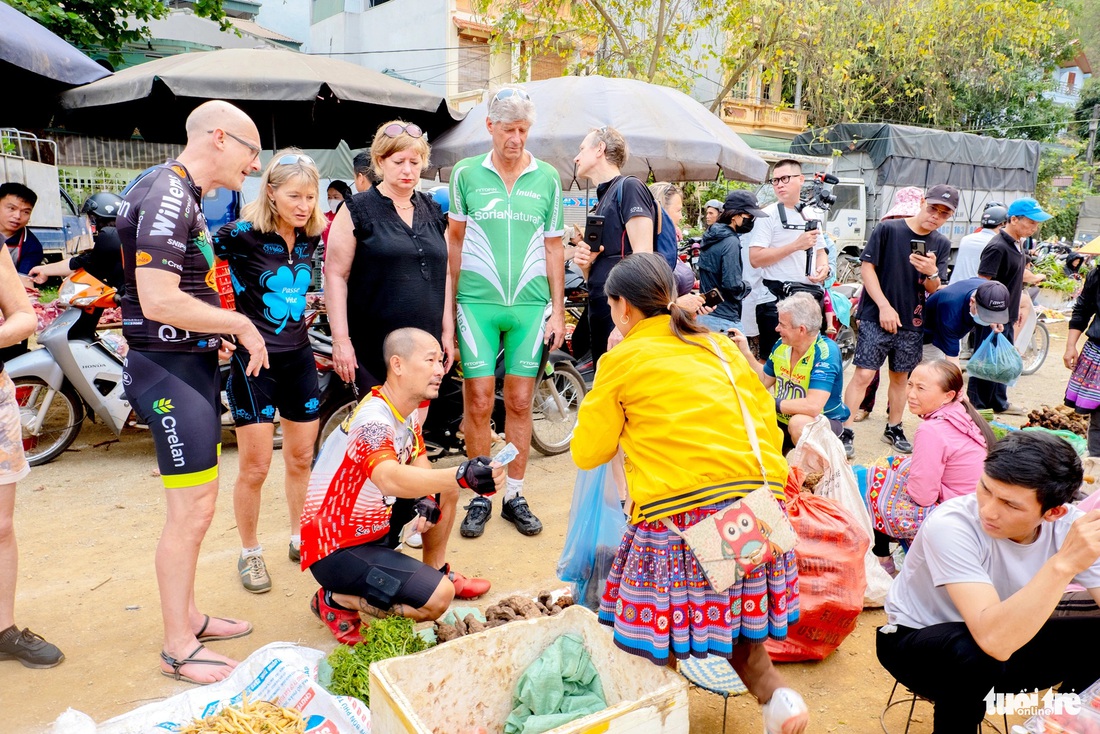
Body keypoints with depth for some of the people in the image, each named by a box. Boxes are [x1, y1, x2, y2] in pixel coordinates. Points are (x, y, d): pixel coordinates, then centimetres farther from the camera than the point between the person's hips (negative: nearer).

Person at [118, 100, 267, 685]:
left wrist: (218, 333, 12)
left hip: (191, 363, 11)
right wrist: (239, 324, -16)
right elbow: (159, 301, -26)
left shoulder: (183, 194, 15)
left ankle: (188, 616, 31)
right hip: (169, 369, -11)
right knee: (192, 507, -4)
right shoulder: (168, 194, -17)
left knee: (197, 502, 17)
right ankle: (178, 648, 10)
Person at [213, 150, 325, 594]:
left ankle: (301, 539, 32)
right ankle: (249, 554, 20)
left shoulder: (311, 237, 4)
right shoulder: (243, 235, -14)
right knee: (255, 466, 0)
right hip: (253, 359, -5)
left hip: (299, 356, 5)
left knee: (301, 459, 13)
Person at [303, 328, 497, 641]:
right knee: (437, 598, -19)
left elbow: (420, 462, 11)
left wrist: (428, 498, -12)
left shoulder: (408, 411, 2)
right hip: (338, 550, -9)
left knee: (446, 490, 9)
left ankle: (437, 571, 23)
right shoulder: (374, 418, -28)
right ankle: (336, 601, -2)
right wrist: (462, 475, -59)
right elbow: (389, 478, -47)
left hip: (372, 525, 9)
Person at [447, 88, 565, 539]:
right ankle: (481, 496, 15)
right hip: (477, 303, -1)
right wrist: (448, 307, 5)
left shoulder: (547, 177, 7)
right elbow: (454, 240, 9)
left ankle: (514, 495, 19)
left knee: (519, 403, 6)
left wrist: (558, 312, 6)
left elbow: (553, 248, 10)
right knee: (479, 403, 0)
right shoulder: (466, 173, 4)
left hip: (531, 305, 1)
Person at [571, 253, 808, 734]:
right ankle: (770, 688, 3)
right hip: (757, 495, 6)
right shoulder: (719, 347, 17)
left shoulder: (622, 360, 5)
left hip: (679, 506, -5)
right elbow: (766, 419, 15)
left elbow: (588, 452, 8)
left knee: (658, 623, 6)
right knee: (730, 608, 19)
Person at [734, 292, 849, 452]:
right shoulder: (782, 345, -5)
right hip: (783, 420, 7)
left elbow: (813, 407, -36)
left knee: (799, 422, -35)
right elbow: (764, 381, 11)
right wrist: (745, 353, -2)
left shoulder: (825, 352, -26)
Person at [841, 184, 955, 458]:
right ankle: (846, 432, -4)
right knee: (863, 374, -10)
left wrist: (931, 272, -19)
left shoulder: (942, 245, 7)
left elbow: (935, 290, 5)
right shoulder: (888, 229, -7)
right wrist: (884, 306, -16)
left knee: (900, 377, 14)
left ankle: (894, 428, 29)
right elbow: (867, 267, -9)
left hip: (912, 323, 5)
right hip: (876, 318, -5)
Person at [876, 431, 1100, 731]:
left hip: (1007, 636, 5)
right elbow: (993, 640, -43)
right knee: (976, 652, -36)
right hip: (917, 643, -5)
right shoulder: (950, 526, -32)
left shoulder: (1070, 526, -16)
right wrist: (1063, 563, -50)